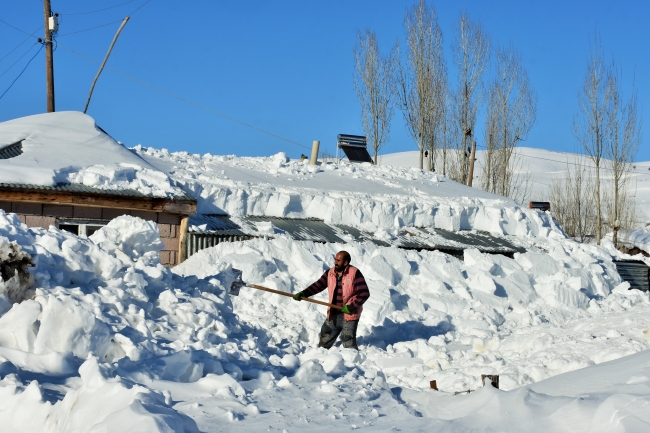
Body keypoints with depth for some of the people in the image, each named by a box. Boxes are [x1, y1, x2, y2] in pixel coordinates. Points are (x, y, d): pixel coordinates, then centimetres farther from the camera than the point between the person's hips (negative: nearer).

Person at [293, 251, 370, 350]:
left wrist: (352, 307, -19)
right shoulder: (330, 273, 4)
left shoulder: (354, 273, -13)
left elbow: (364, 293, -15)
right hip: (333, 315, 6)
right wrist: (303, 294, -11)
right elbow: (318, 286, 3)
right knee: (325, 341, 16)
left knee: (348, 343, -7)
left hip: (349, 315, -6)